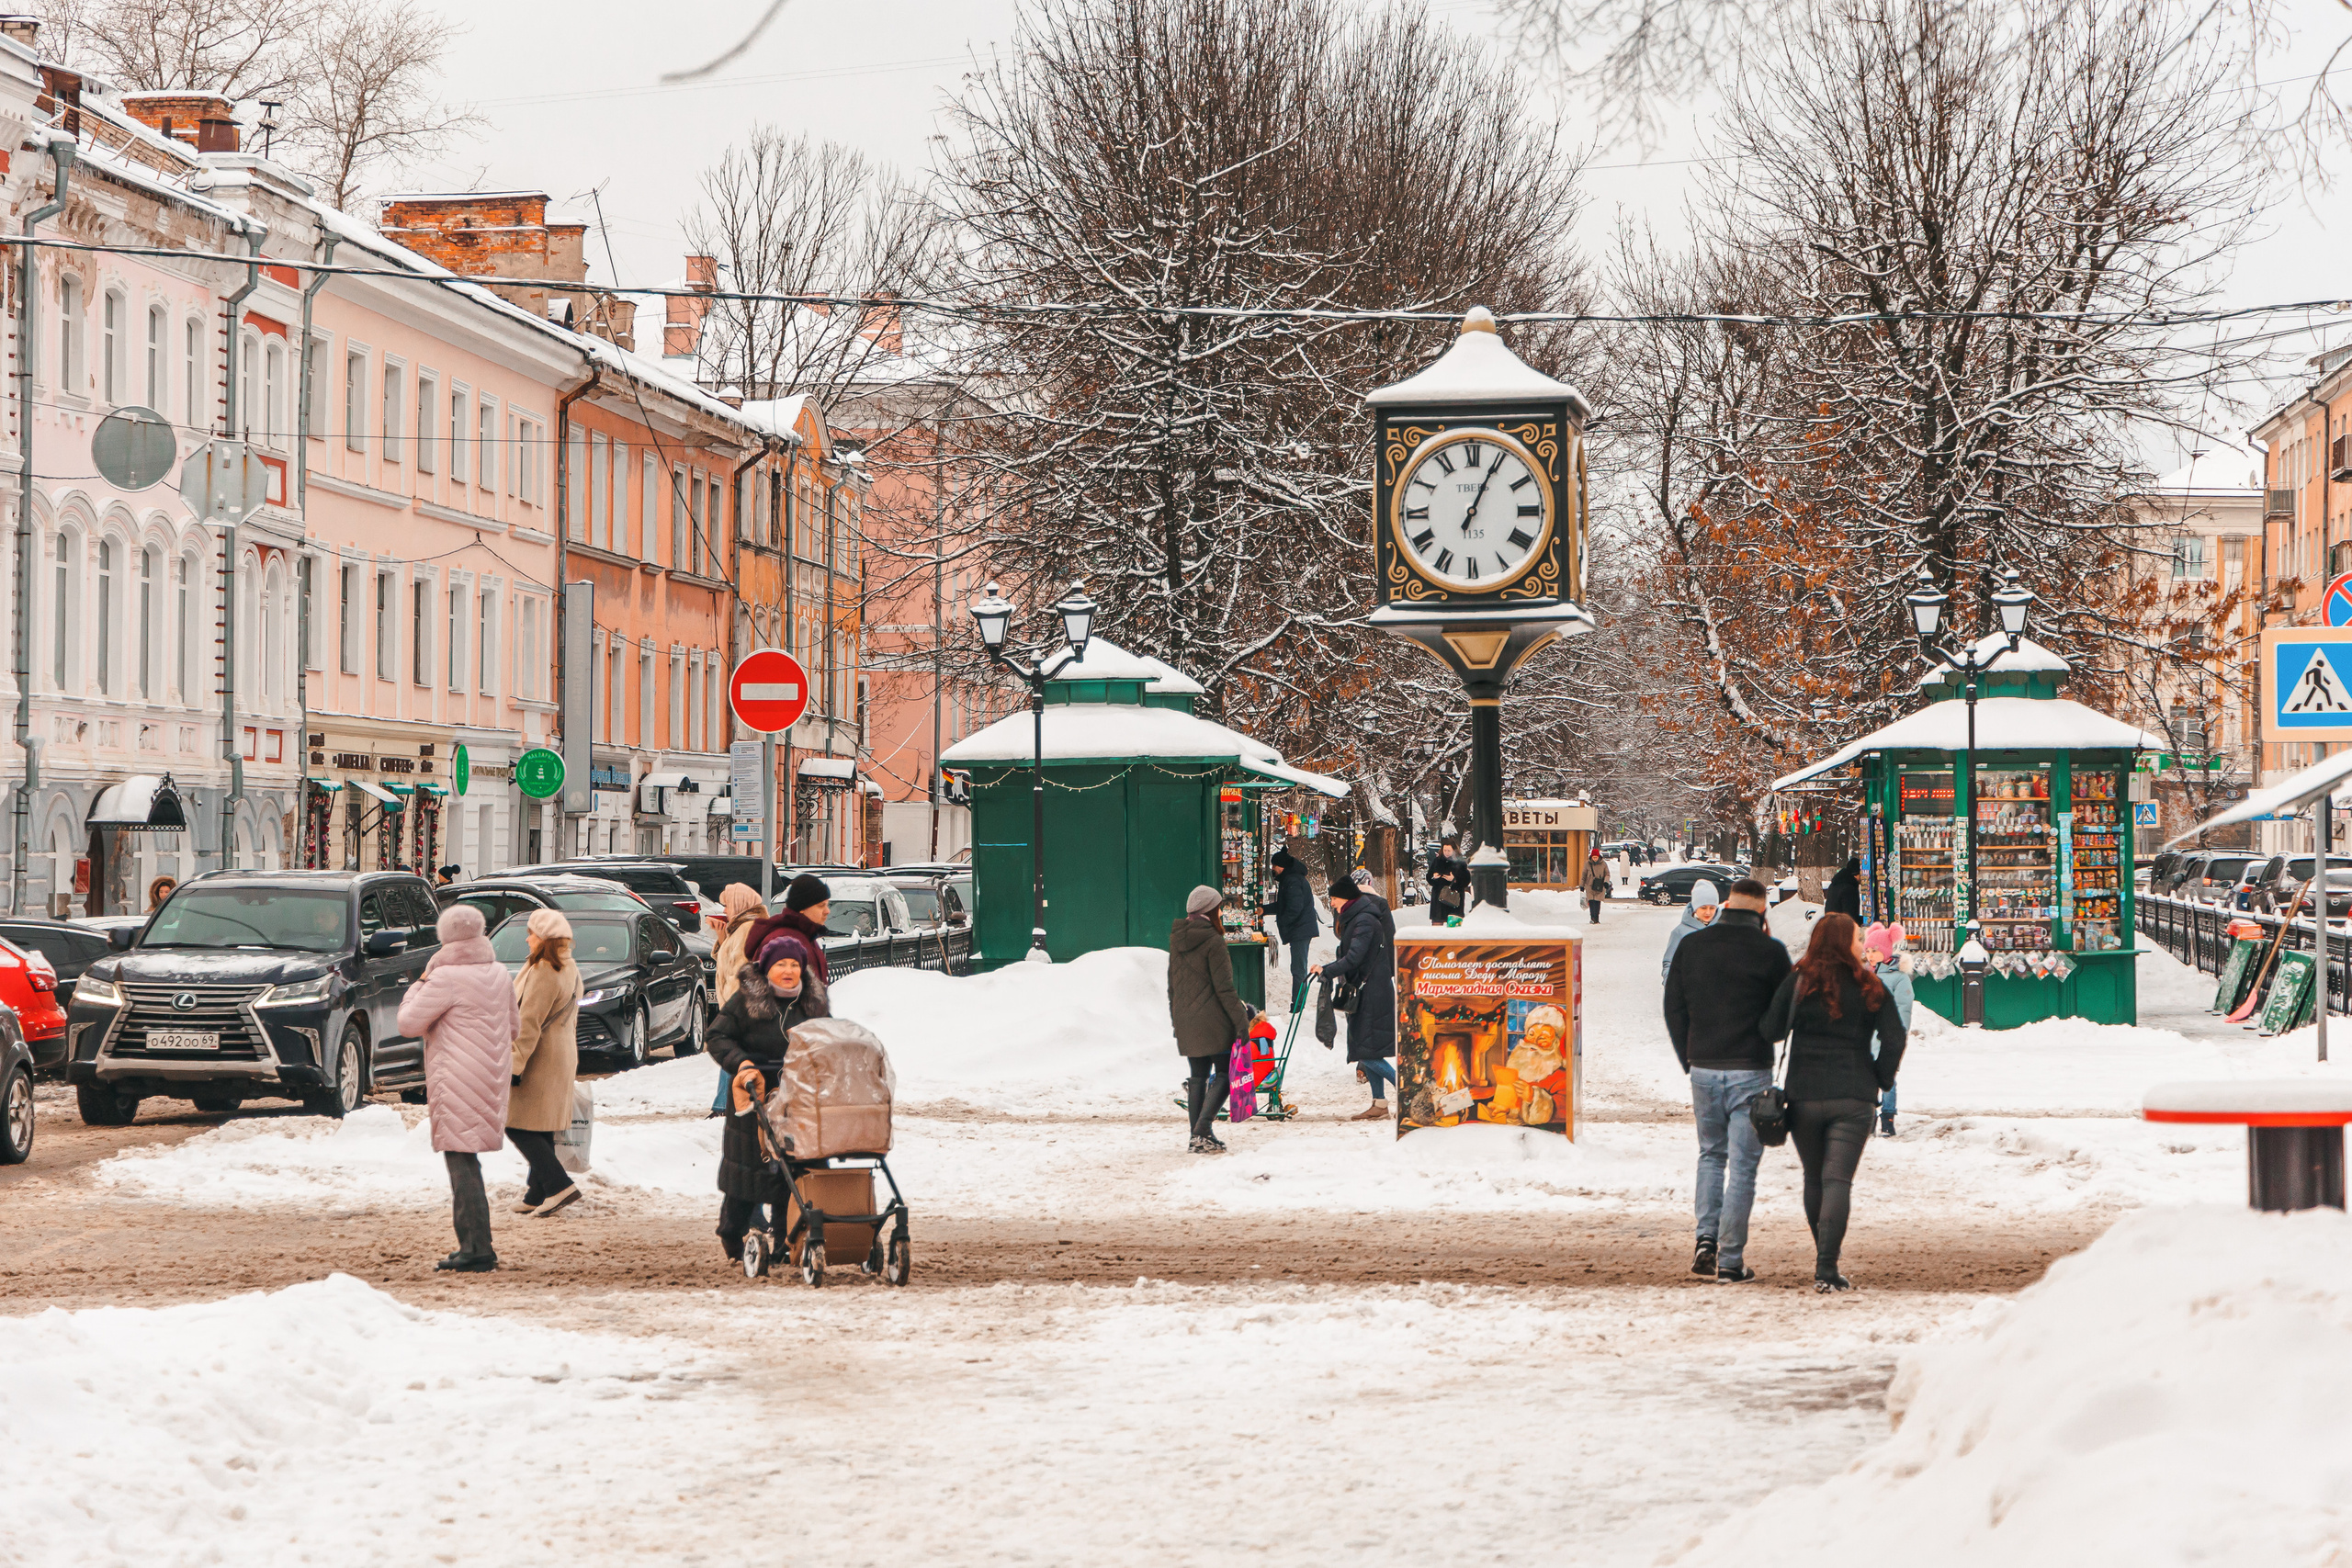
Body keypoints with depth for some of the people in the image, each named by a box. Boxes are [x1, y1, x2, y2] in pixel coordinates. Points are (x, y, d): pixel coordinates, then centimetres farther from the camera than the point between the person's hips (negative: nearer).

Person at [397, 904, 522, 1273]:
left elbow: (409, 1023, -9)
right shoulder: (499, 973, 8)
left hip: (458, 1081, -8)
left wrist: (416, 988, 5)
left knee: (461, 1163, -6)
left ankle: (478, 1250, -10)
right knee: (466, 1163, 17)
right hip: (491, 1077, 8)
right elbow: (514, 1025, 19)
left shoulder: (447, 978, -14)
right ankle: (472, 1244, 21)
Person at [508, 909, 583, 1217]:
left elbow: (529, 1025, -22)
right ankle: (538, 1195, 16)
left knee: (518, 1127, -5)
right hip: (562, 1059, 10)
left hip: (539, 1062, -10)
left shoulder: (543, 974, -19)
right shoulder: (570, 970, 11)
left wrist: (515, 1064, -21)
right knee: (541, 1130, 14)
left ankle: (559, 1185, -14)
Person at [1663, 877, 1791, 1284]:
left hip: (1703, 1068, 3)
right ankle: (1731, 1259, 1)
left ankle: (1706, 1238, 4)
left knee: (1711, 1154, 20)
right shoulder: (1770, 951, -7)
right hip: (1751, 1070, -3)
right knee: (1743, 1166, 2)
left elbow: (1674, 1009, 7)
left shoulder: (1691, 945, 2)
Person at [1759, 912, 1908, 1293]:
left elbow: (1771, 1030, -5)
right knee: (1838, 1179, -6)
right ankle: (1826, 1269, -16)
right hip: (1852, 1097, -2)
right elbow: (1894, 1040, -6)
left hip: (1803, 1094, 2)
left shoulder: (1798, 982, -2)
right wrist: (1881, 1080, 10)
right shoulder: (1870, 988, -3)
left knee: (1814, 1178, 17)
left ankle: (1823, 1253, 30)